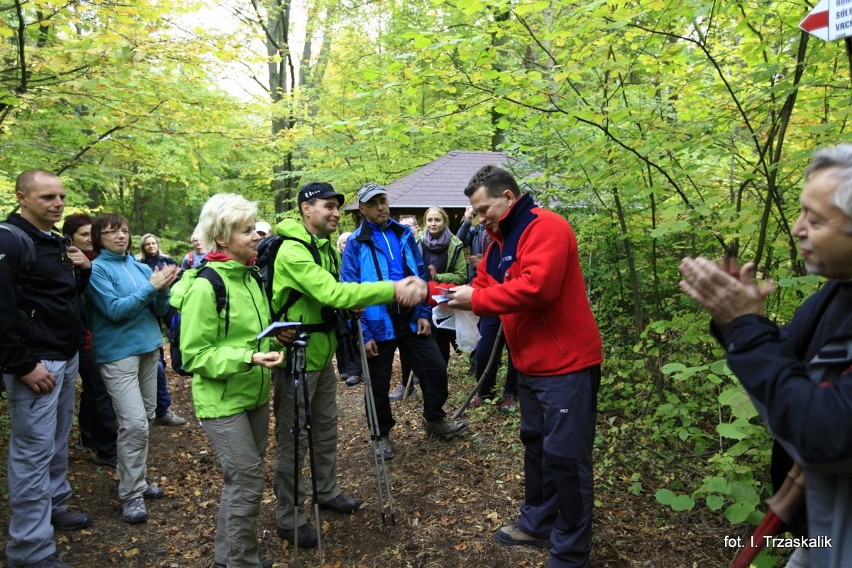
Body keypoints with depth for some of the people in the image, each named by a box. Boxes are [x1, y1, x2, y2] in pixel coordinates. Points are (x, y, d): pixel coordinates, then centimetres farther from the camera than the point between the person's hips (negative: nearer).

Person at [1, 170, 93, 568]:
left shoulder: (57, 242, 14)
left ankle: (55, 505, 34)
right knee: (34, 449, -3)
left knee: (58, 441, 18)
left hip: (67, 357, 9)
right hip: (36, 362, -9)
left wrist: (84, 270, 3)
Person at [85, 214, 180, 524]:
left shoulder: (140, 267, 8)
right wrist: (150, 287, -21)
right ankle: (131, 494, 1)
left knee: (144, 420, 13)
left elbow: (160, 310, 7)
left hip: (148, 347, 6)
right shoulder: (97, 269, -7)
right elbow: (114, 310, -17)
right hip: (118, 352, -6)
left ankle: (137, 479, 28)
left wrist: (163, 289, -12)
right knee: (134, 424, -12)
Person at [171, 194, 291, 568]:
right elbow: (195, 355, -19)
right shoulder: (205, 285, -19)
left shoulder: (250, 277, 6)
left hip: (255, 395, 8)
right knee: (248, 482, -6)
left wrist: (277, 334, 0)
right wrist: (248, 358, -29)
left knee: (242, 480, 18)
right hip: (222, 401, -8)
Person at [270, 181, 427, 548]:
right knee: (293, 438, 2)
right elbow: (333, 294, -35)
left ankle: (327, 493, 39)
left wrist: (352, 305, -8)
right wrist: (393, 289, -40)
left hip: (322, 352, 9)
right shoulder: (292, 251, -23)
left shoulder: (326, 245, 8)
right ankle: (288, 518, 18)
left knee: (326, 427, 20)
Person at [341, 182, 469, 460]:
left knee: (436, 369, 8)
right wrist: (363, 334, -14)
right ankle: (382, 435, 31)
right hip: (379, 326, -3)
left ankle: (435, 420, 31)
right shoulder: (356, 243, -7)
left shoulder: (404, 234, 6)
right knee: (379, 385, 9)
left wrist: (423, 314, 2)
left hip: (411, 321, 4)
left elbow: (420, 276, 10)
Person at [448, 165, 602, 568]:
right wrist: (456, 294, -4)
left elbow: (536, 287, -30)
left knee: (565, 457, -1)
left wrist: (475, 299, -21)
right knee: (536, 445, 20)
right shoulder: (499, 240, 14)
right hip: (530, 366, 10)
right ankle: (538, 524, 37)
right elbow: (485, 285, 13)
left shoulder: (546, 228, -17)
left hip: (566, 365, -10)